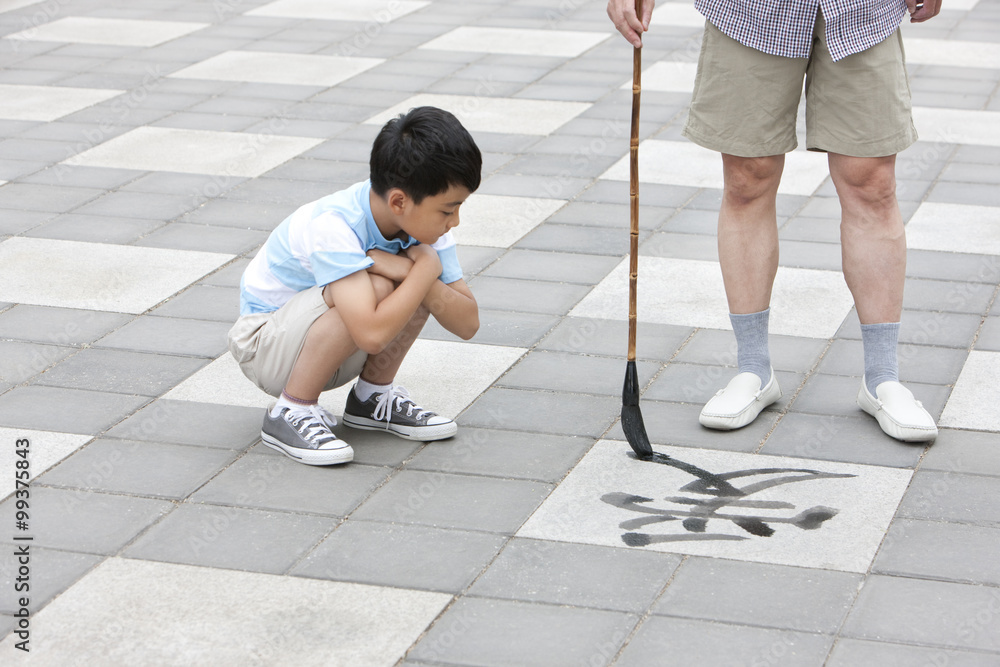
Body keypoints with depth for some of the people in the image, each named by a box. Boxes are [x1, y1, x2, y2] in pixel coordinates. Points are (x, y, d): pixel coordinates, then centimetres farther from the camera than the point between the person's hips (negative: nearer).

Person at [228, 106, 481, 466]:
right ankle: (292, 410, -16)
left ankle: (373, 395, 3)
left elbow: (468, 323, -13)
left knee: (418, 278, -17)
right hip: (265, 346, -7)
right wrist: (427, 269, -33)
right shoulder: (332, 227, -34)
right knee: (376, 287, -33)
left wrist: (411, 272, -30)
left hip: (341, 349, 7)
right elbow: (372, 334, -45)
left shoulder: (420, 218, -12)